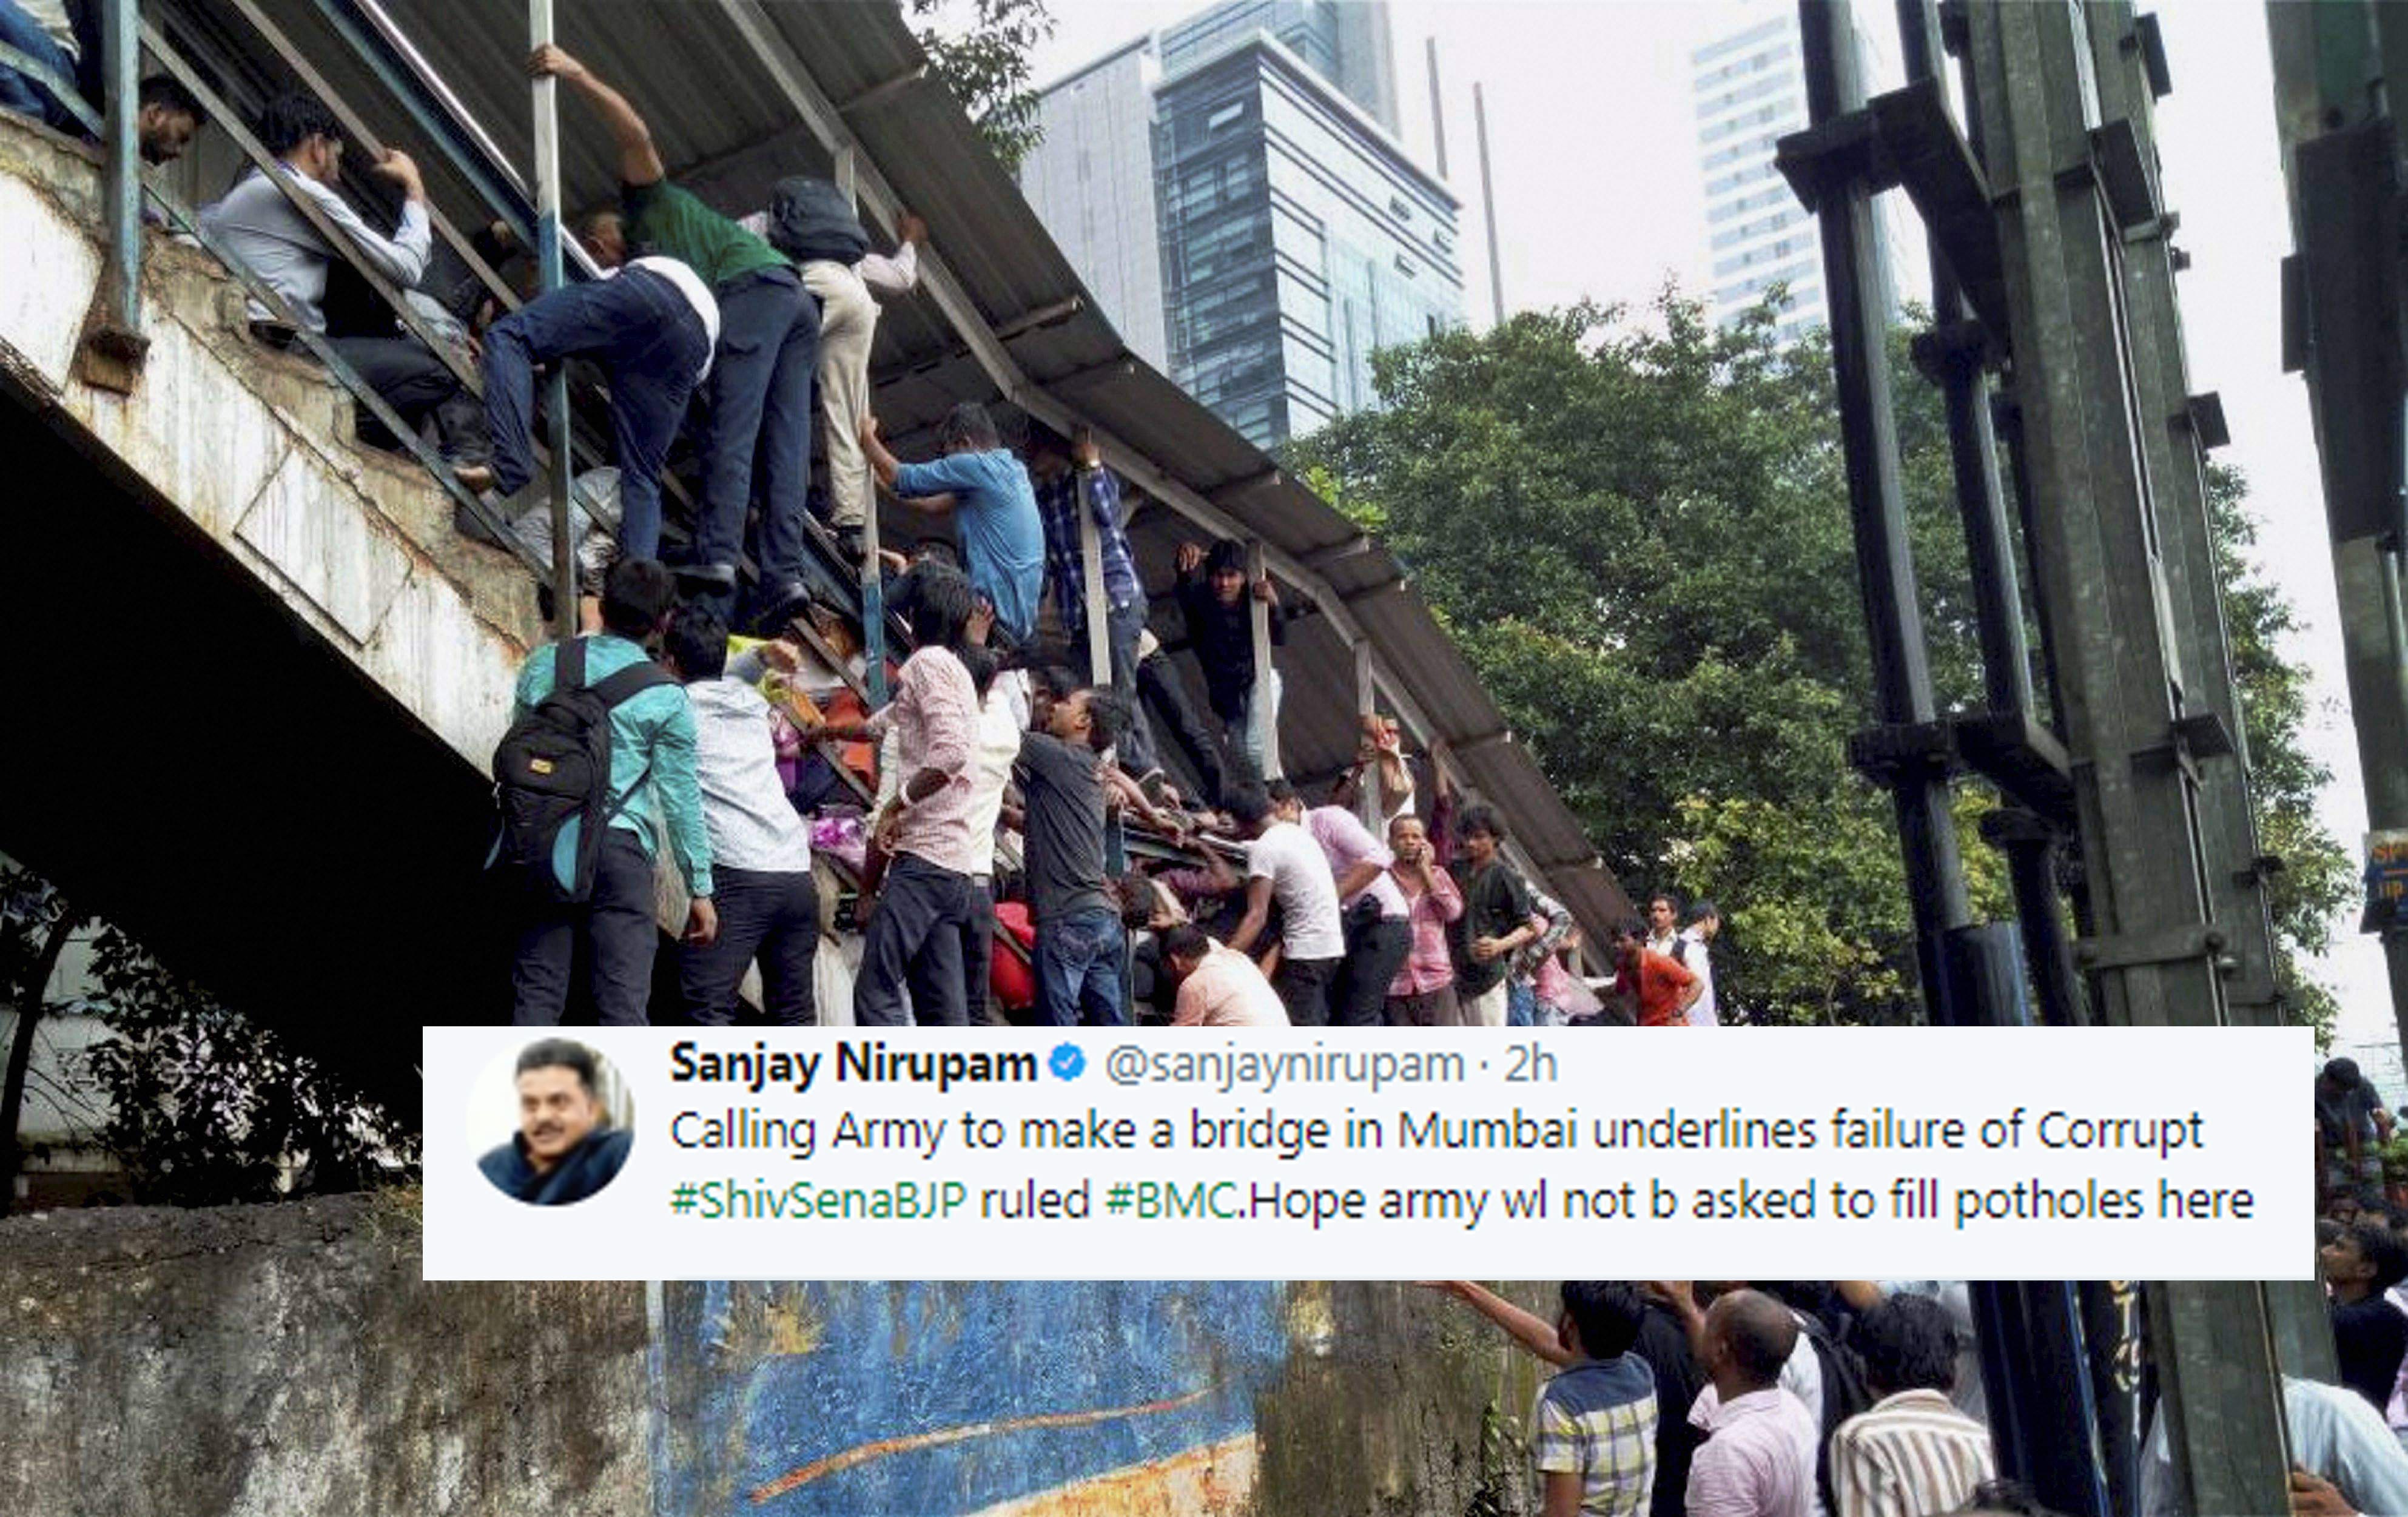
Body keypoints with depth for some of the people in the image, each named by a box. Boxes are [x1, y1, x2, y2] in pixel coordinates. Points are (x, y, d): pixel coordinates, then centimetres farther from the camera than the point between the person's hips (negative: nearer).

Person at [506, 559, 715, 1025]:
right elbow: (681, 799, -1)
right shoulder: (666, 697, -2)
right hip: (618, 844, -3)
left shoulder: (543, 664, 8)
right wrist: (701, 889, 5)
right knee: (624, 999, -3)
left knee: (536, 993, 7)